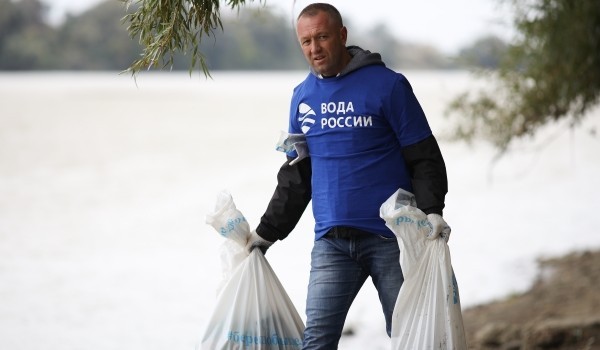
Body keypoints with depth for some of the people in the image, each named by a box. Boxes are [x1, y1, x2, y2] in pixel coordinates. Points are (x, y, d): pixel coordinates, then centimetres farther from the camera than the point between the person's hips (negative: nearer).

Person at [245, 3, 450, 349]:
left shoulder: (387, 85, -4)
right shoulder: (303, 96, 11)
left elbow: (425, 158, -4)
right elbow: (296, 178, 19)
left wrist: (432, 211, -19)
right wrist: (267, 232, 15)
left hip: (389, 238, -4)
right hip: (331, 242, 4)